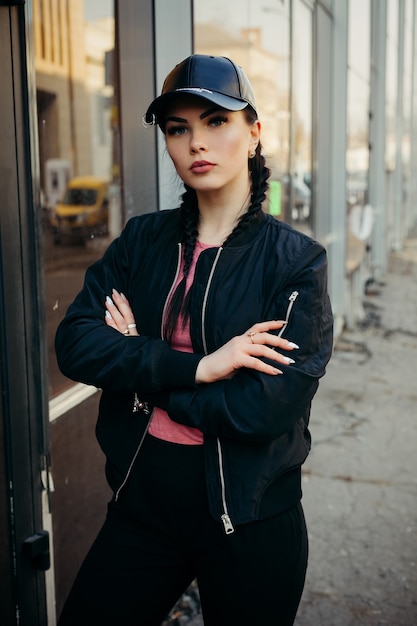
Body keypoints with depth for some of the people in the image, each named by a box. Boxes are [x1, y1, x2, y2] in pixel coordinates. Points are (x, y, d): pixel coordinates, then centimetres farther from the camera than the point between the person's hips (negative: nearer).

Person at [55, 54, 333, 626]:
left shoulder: (296, 260, -10)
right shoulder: (143, 240, 1)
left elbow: (275, 404, -20)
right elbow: (74, 343, -11)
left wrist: (140, 368, -13)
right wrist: (195, 367, -22)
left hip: (251, 521, -2)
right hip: (142, 505, 3)